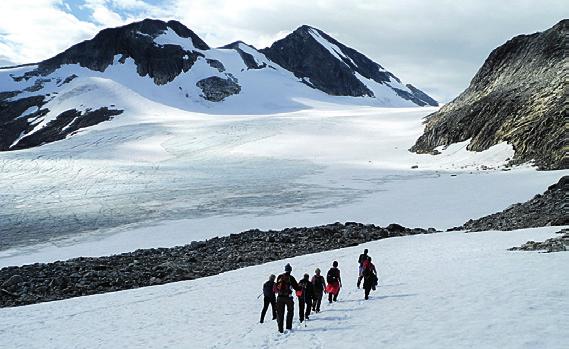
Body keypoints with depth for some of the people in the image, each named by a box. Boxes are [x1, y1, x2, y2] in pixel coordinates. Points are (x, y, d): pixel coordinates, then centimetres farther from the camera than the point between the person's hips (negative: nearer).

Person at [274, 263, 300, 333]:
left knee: (280, 313, 9)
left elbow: (276, 286, 14)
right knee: (290, 312, 14)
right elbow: (296, 287, -5)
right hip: (288, 297, -3)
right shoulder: (291, 278, -7)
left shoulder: (279, 277, 5)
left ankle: (280, 329, 5)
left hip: (280, 297, 3)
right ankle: (288, 327, 10)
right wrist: (301, 287, 13)